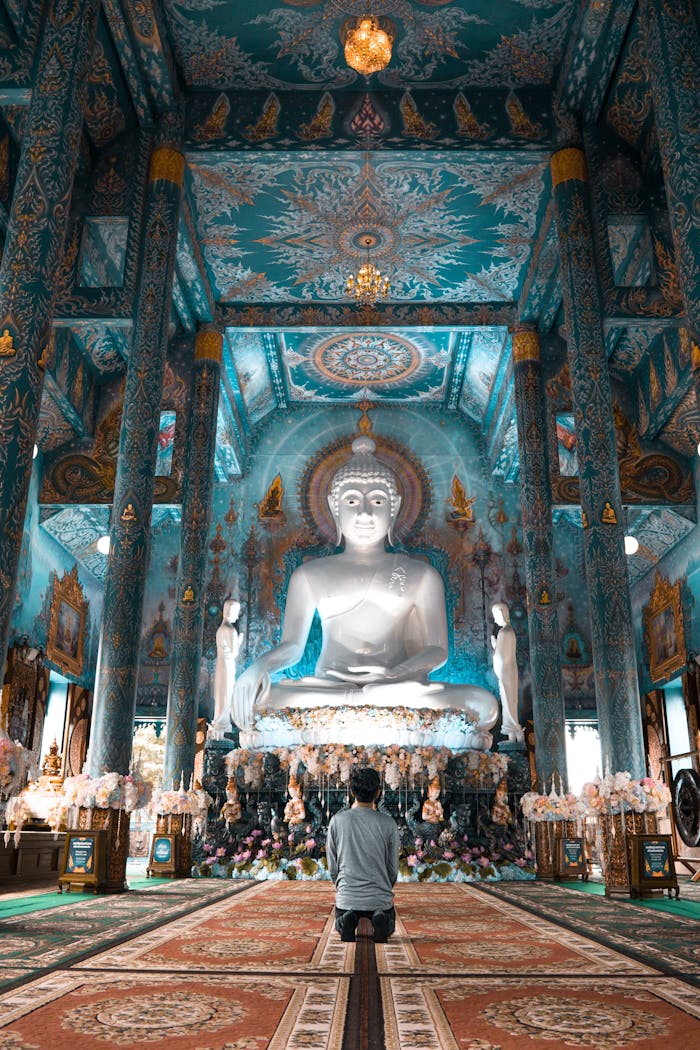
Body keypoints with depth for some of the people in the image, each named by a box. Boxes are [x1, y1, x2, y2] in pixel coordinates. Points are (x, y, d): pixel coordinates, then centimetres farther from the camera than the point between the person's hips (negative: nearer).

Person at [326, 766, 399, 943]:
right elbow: (393, 868, 1)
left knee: (342, 929, 29)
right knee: (388, 928, 27)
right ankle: (380, 919, -9)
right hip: (381, 897, -1)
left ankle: (348, 921, -7)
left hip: (347, 897, 1)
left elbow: (332, 866, 1)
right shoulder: (388, 824, -7)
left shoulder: (337, 820, -6)